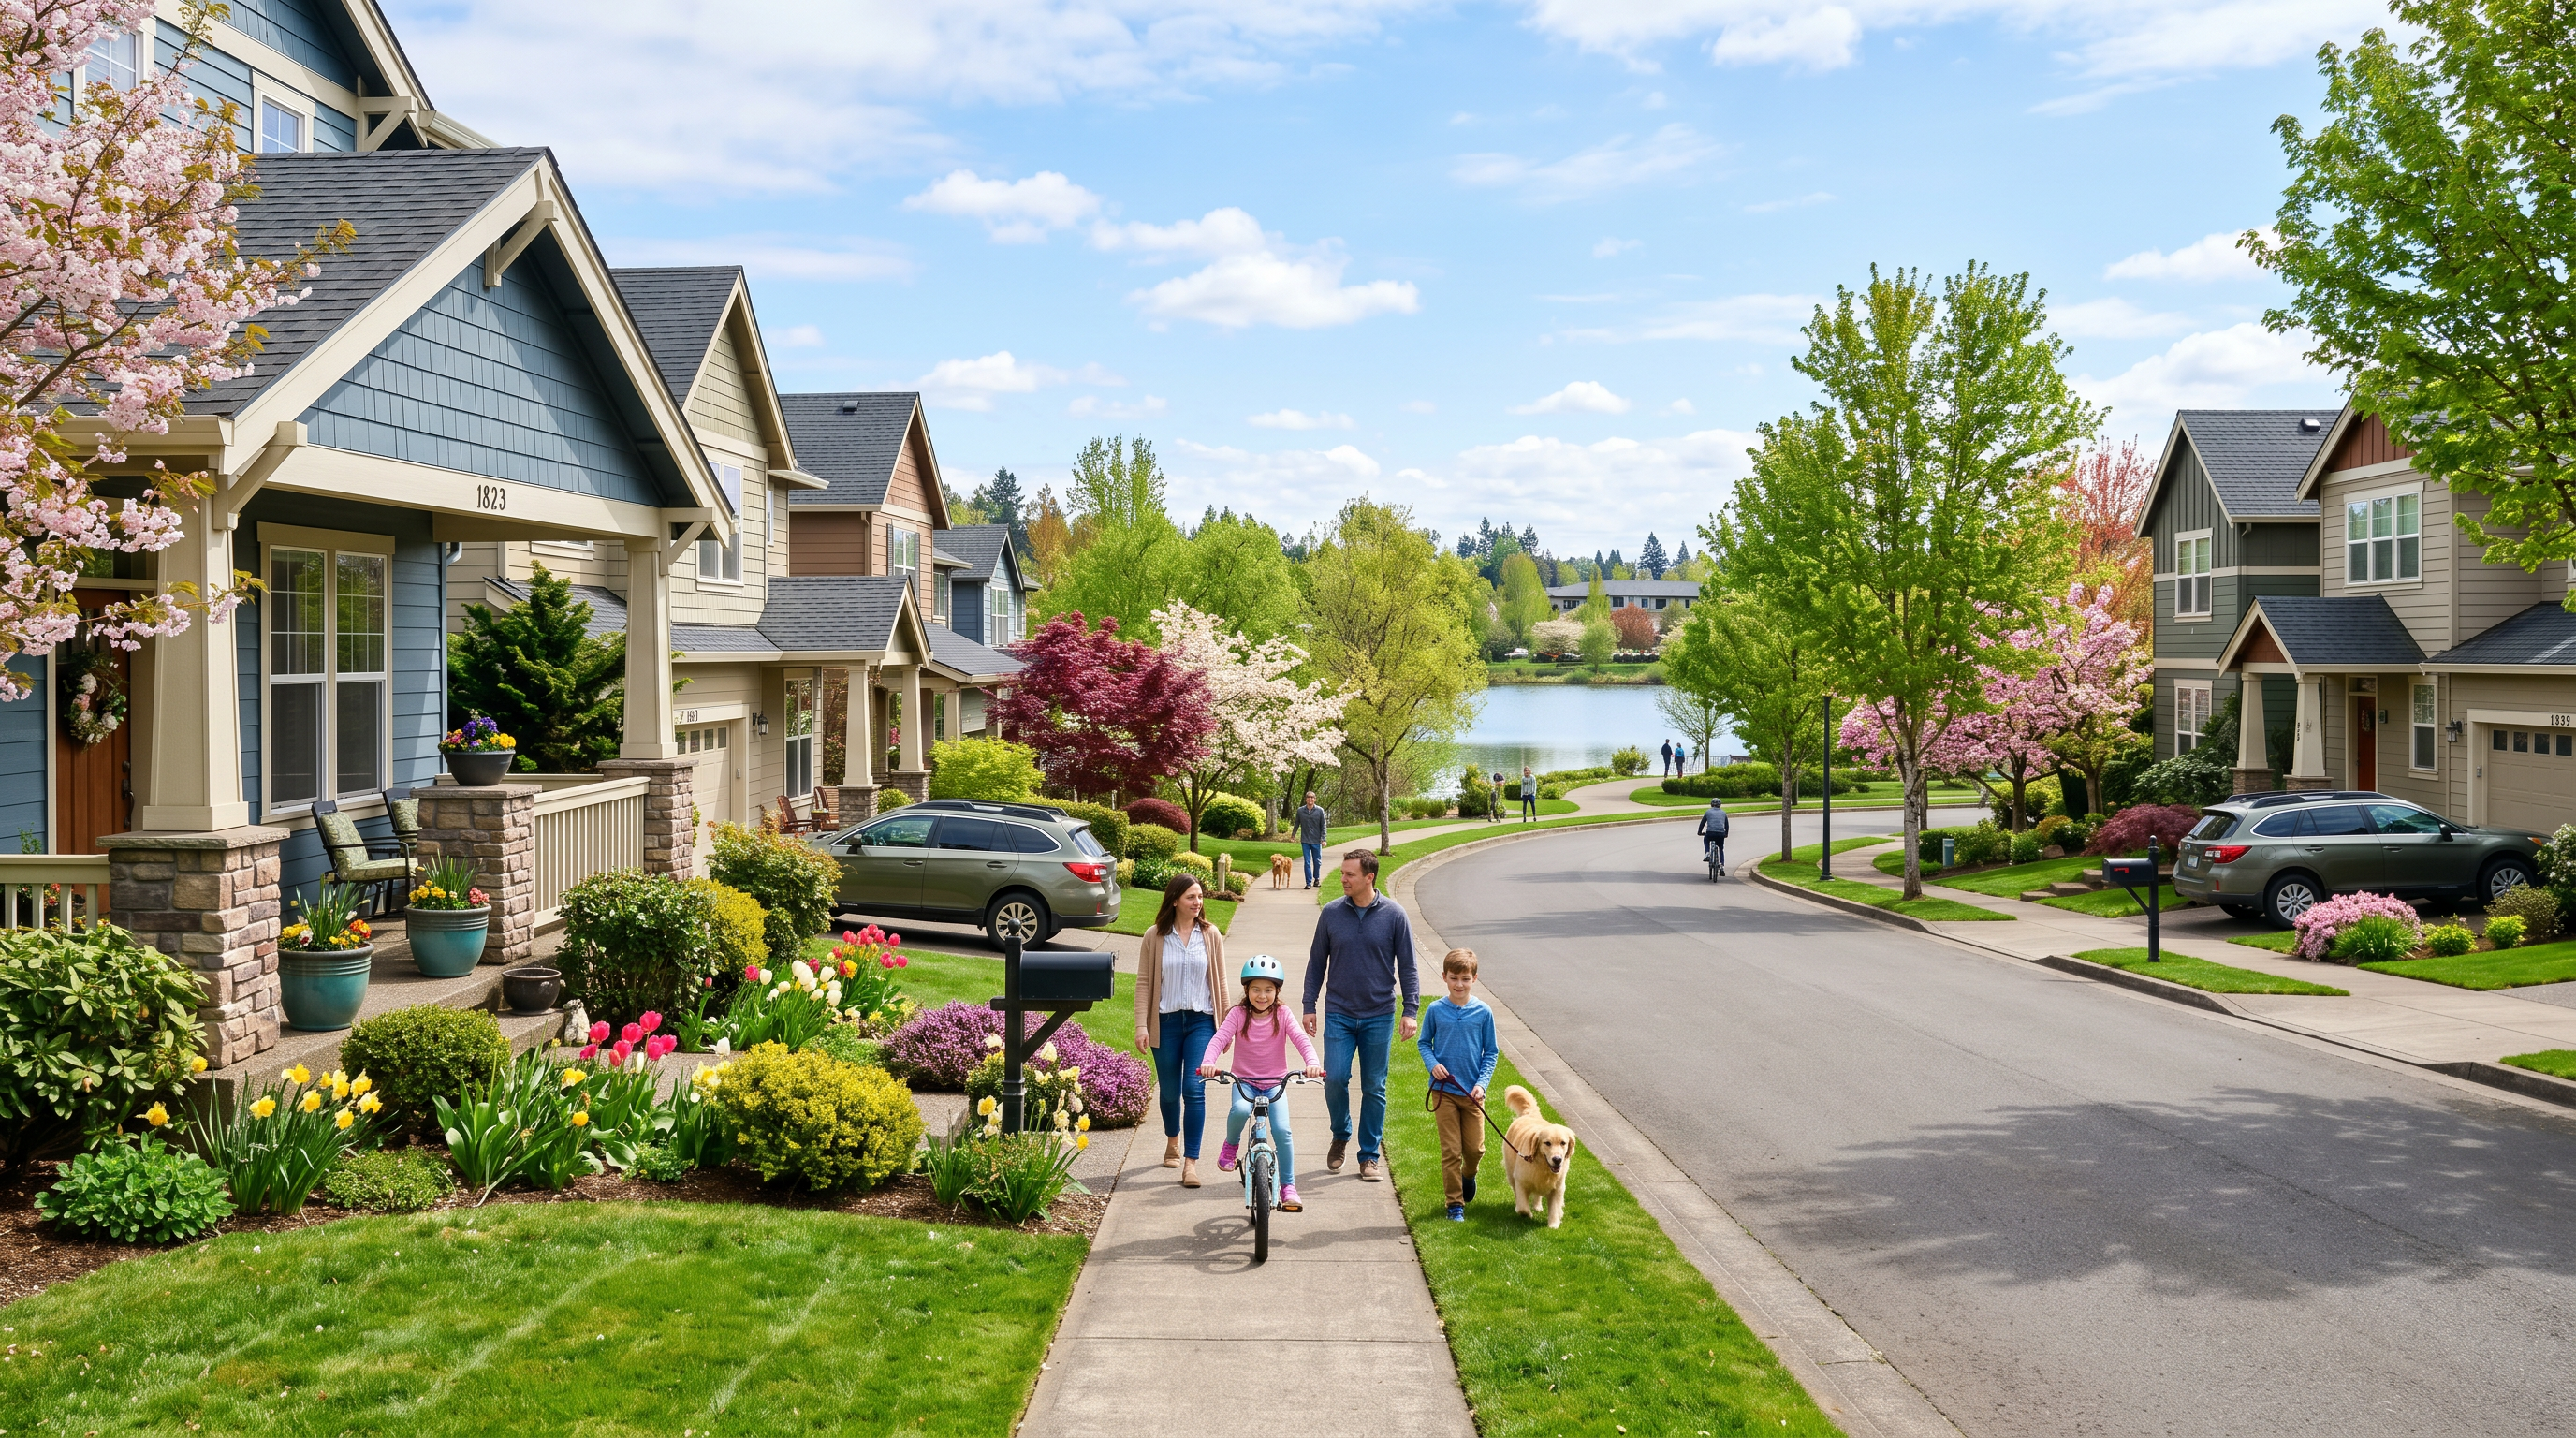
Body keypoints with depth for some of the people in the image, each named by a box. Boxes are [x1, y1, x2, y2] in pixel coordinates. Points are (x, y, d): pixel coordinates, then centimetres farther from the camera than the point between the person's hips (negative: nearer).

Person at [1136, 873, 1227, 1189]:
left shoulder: (1210, 935, 2)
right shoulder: (1155, 937, -2)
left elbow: (1220, 982, 6)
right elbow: (1143, 982, -2)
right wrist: (1141, 1025, -8)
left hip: (1201, 1021, 0)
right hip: (1166, 1021, 0)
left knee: (1194, 1090, -11)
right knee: (1169, 1091, 12)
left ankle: (1191, 1161, -8)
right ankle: (1173, 1141, 40)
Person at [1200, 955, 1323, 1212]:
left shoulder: (1281, 1015, -3)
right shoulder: (1238, 1014, -5)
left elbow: (1301, 1039, -15)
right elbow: (1220, 1038, -17)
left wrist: (1312, 1063, -35)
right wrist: (1208, 1062, -38)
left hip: (1275, 1082, 1)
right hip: (1244, 1080, -1)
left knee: (1282, 1130, -18)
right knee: (1240, 1110, -34)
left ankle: (1288, 1186, -2)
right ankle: (1231, 1144, -1)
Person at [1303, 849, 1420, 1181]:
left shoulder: (1394, 915, -4)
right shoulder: (1331, 913, 0)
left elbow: (1407, 966, 1)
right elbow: (1317, 963, 8)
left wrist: (1411, 1010, -5)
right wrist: (1309, 1006, 6)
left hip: (1379, 1016, -1)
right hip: (1339, 1014, 1)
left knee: (1374, 1088, 5)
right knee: (1334, 1079, -9)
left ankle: (1370, 1156, 17)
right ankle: (1341, 1136, 19)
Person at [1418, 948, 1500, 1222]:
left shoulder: (1483, 1012, -4)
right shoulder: (1435, 1010, -4)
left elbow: (1491, 1052, 3)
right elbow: (1423, 1043, 8)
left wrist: (1482, 1083, -9)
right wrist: (1433, 1064, -12)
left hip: (1472, 1093, 1)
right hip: (1443, 1091, -1)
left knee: (1475, 1149, 5)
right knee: (1451, 1151, 0)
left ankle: (1468, 1176, 39)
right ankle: (1455, 1203, 12)